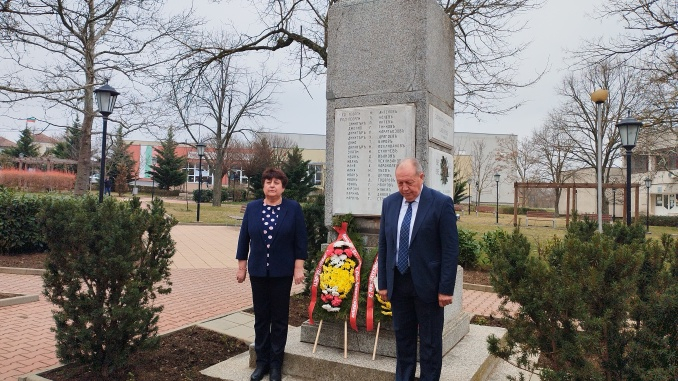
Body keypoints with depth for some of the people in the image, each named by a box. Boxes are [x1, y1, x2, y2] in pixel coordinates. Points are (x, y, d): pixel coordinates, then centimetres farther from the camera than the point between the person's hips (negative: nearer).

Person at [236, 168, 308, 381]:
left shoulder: (293, 208, -3)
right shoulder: (252, 208, 3)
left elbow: (300, 241, -4)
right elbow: (244, 239, 5)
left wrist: (298, 268, -9)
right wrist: (241, 267, 4)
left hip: (282, 272, -2)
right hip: (258, 271, 2)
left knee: (279, 318, 7)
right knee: (261, 318, 10)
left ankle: (276, 364, 19)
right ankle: (261, 362, 23)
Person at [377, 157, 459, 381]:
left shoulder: (441, 203, -10)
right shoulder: (389, 203, 4)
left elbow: (450, 249, -10)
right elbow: (383, 245, 8)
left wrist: (446, 288, -12)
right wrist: (383, 283, 6)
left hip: (427, 283, -4)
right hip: (398, 283, 4)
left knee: (430, 342, 9)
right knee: (402, 337, 16)